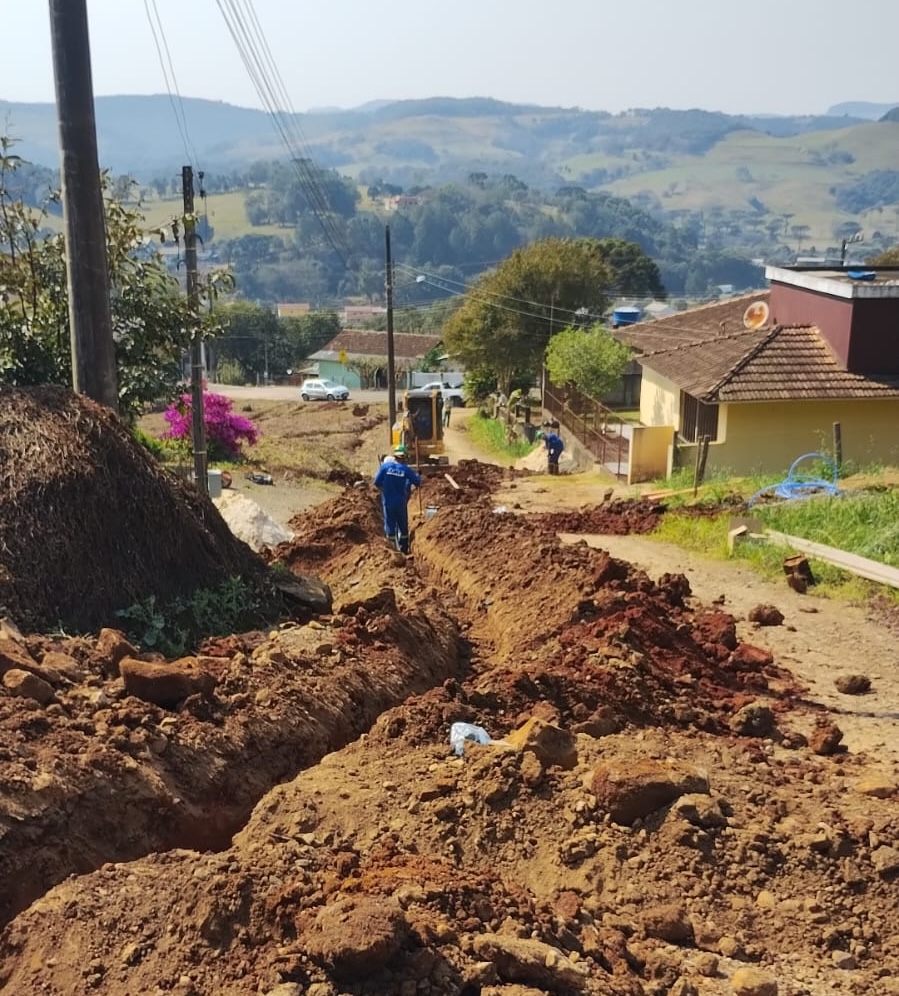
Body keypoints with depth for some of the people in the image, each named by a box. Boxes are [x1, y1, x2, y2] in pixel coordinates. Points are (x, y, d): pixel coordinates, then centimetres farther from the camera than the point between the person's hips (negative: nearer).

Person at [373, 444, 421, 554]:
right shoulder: (406, 469, -9)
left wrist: (383, 491, 8)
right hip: (401, 502, 0)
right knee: (403, 525, 15)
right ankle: (404, 548, 24)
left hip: (388, 501, 0)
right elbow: (418, 483, -3)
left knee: (390, 524, 12)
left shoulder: (385, 466, -8)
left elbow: (377, 482, -8)